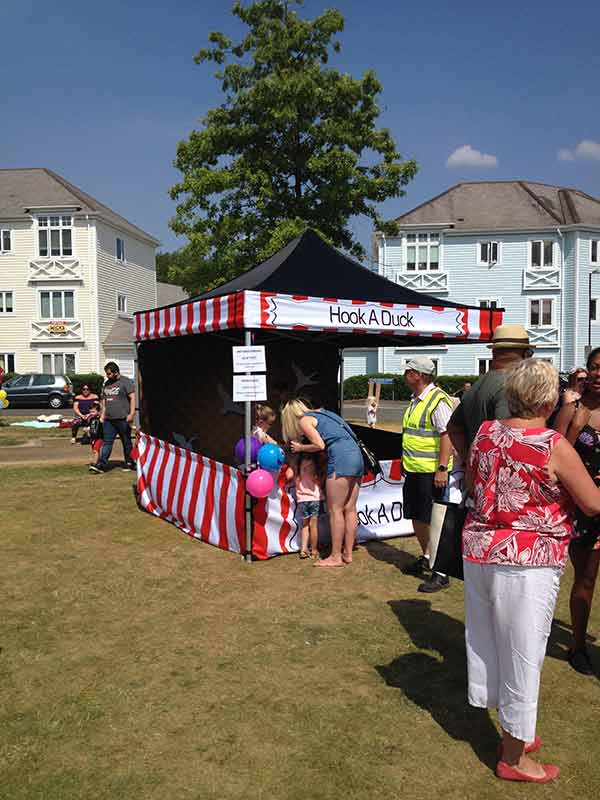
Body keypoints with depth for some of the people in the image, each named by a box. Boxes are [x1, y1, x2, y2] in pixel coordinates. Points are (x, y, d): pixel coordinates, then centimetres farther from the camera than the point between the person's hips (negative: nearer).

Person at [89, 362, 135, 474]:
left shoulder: (126, 382, -4)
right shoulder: (107, 384, 18)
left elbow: (132, 398, -10)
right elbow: (104, 401, 23)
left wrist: (131, 414, -18)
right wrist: (102, 415, 17)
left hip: (122, 419, -6)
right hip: (109, 419, 6)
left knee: (126, 442, 4)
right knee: (107, 442, 1)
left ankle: (129, 463, 15)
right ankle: (101, 464, -5)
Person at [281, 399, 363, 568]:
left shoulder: (304, 420, 3)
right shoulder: (320, 414, 26)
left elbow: (320, 445, -8)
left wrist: (300, 448, 8)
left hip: (341, 457, -8)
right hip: (356, 455, 8)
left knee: (335, 510, -2)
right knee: (350, 509, 10)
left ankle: (336, 557, 2)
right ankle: (348, 554, 16)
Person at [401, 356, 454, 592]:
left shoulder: (438, 400, -16)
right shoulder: (416, 400, 14)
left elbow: (447, 436, -21)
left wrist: (442, 468, -24)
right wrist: (405, 462, 24)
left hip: (431, 472, -9)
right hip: (414, 470, 10)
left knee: (433, 522, -6)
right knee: (416, 518, 18)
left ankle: (441, 573, 2)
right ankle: (426, 558, 36)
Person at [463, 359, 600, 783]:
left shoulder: (486, 433, -1)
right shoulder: (554, 447, -18)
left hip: (479, 550, 7)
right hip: (527, 561, -6)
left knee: (488, 643, 19)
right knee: (522, 653, 9)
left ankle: (515, 734, 40)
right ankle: (514, 757, 26)